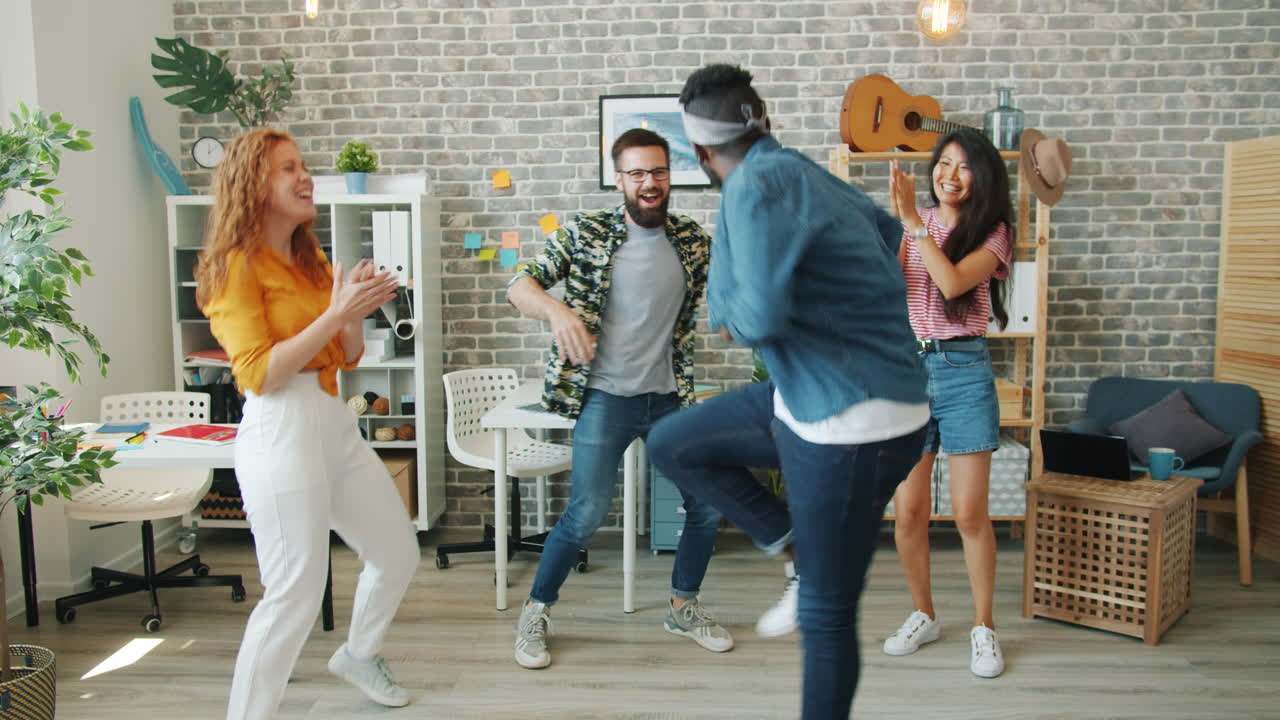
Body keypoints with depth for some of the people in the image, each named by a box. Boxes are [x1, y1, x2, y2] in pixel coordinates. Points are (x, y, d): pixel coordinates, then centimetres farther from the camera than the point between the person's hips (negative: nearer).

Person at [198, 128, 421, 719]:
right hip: (281, 430, -8)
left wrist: (357, 309, -3)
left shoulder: (311, 261, 15)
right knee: (296, 594, -6)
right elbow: (259, 374, -16)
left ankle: (358, 655, 43)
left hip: (334, 422, 9)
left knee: (398, 554, 18)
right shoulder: (235, 266, -8)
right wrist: (335, 312, -19)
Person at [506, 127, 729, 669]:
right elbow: (520, 286, -9)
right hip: (605, 398, -4)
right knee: (587, 514, -11)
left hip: (669, 396, 5)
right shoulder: (586, 234, -5)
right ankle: (535, 614, 12)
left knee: (708, 503, 7)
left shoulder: (693, 241, 5)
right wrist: (557, 310, -28)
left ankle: (684, 606, 29)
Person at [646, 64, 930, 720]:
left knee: (826, 615, 5)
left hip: (854, 426, -9)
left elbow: (761, 317, -32)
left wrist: (727, 316, -8)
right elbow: (888, 230, 26)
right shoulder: (805, 174, 8)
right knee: (671, 443, 15)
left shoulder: (758, 186, -19)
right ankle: (798, 550, 18)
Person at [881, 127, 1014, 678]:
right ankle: (923, 616, 24)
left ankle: (983, 627, 17)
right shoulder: (910, 228, 10)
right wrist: (895, 218, -16)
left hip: (963, 372, -2)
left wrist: (913, 220, -15)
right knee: (908, 511, 4)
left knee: (970, 514, -1)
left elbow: (953, 282, -16)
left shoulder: (991, 232, 3)